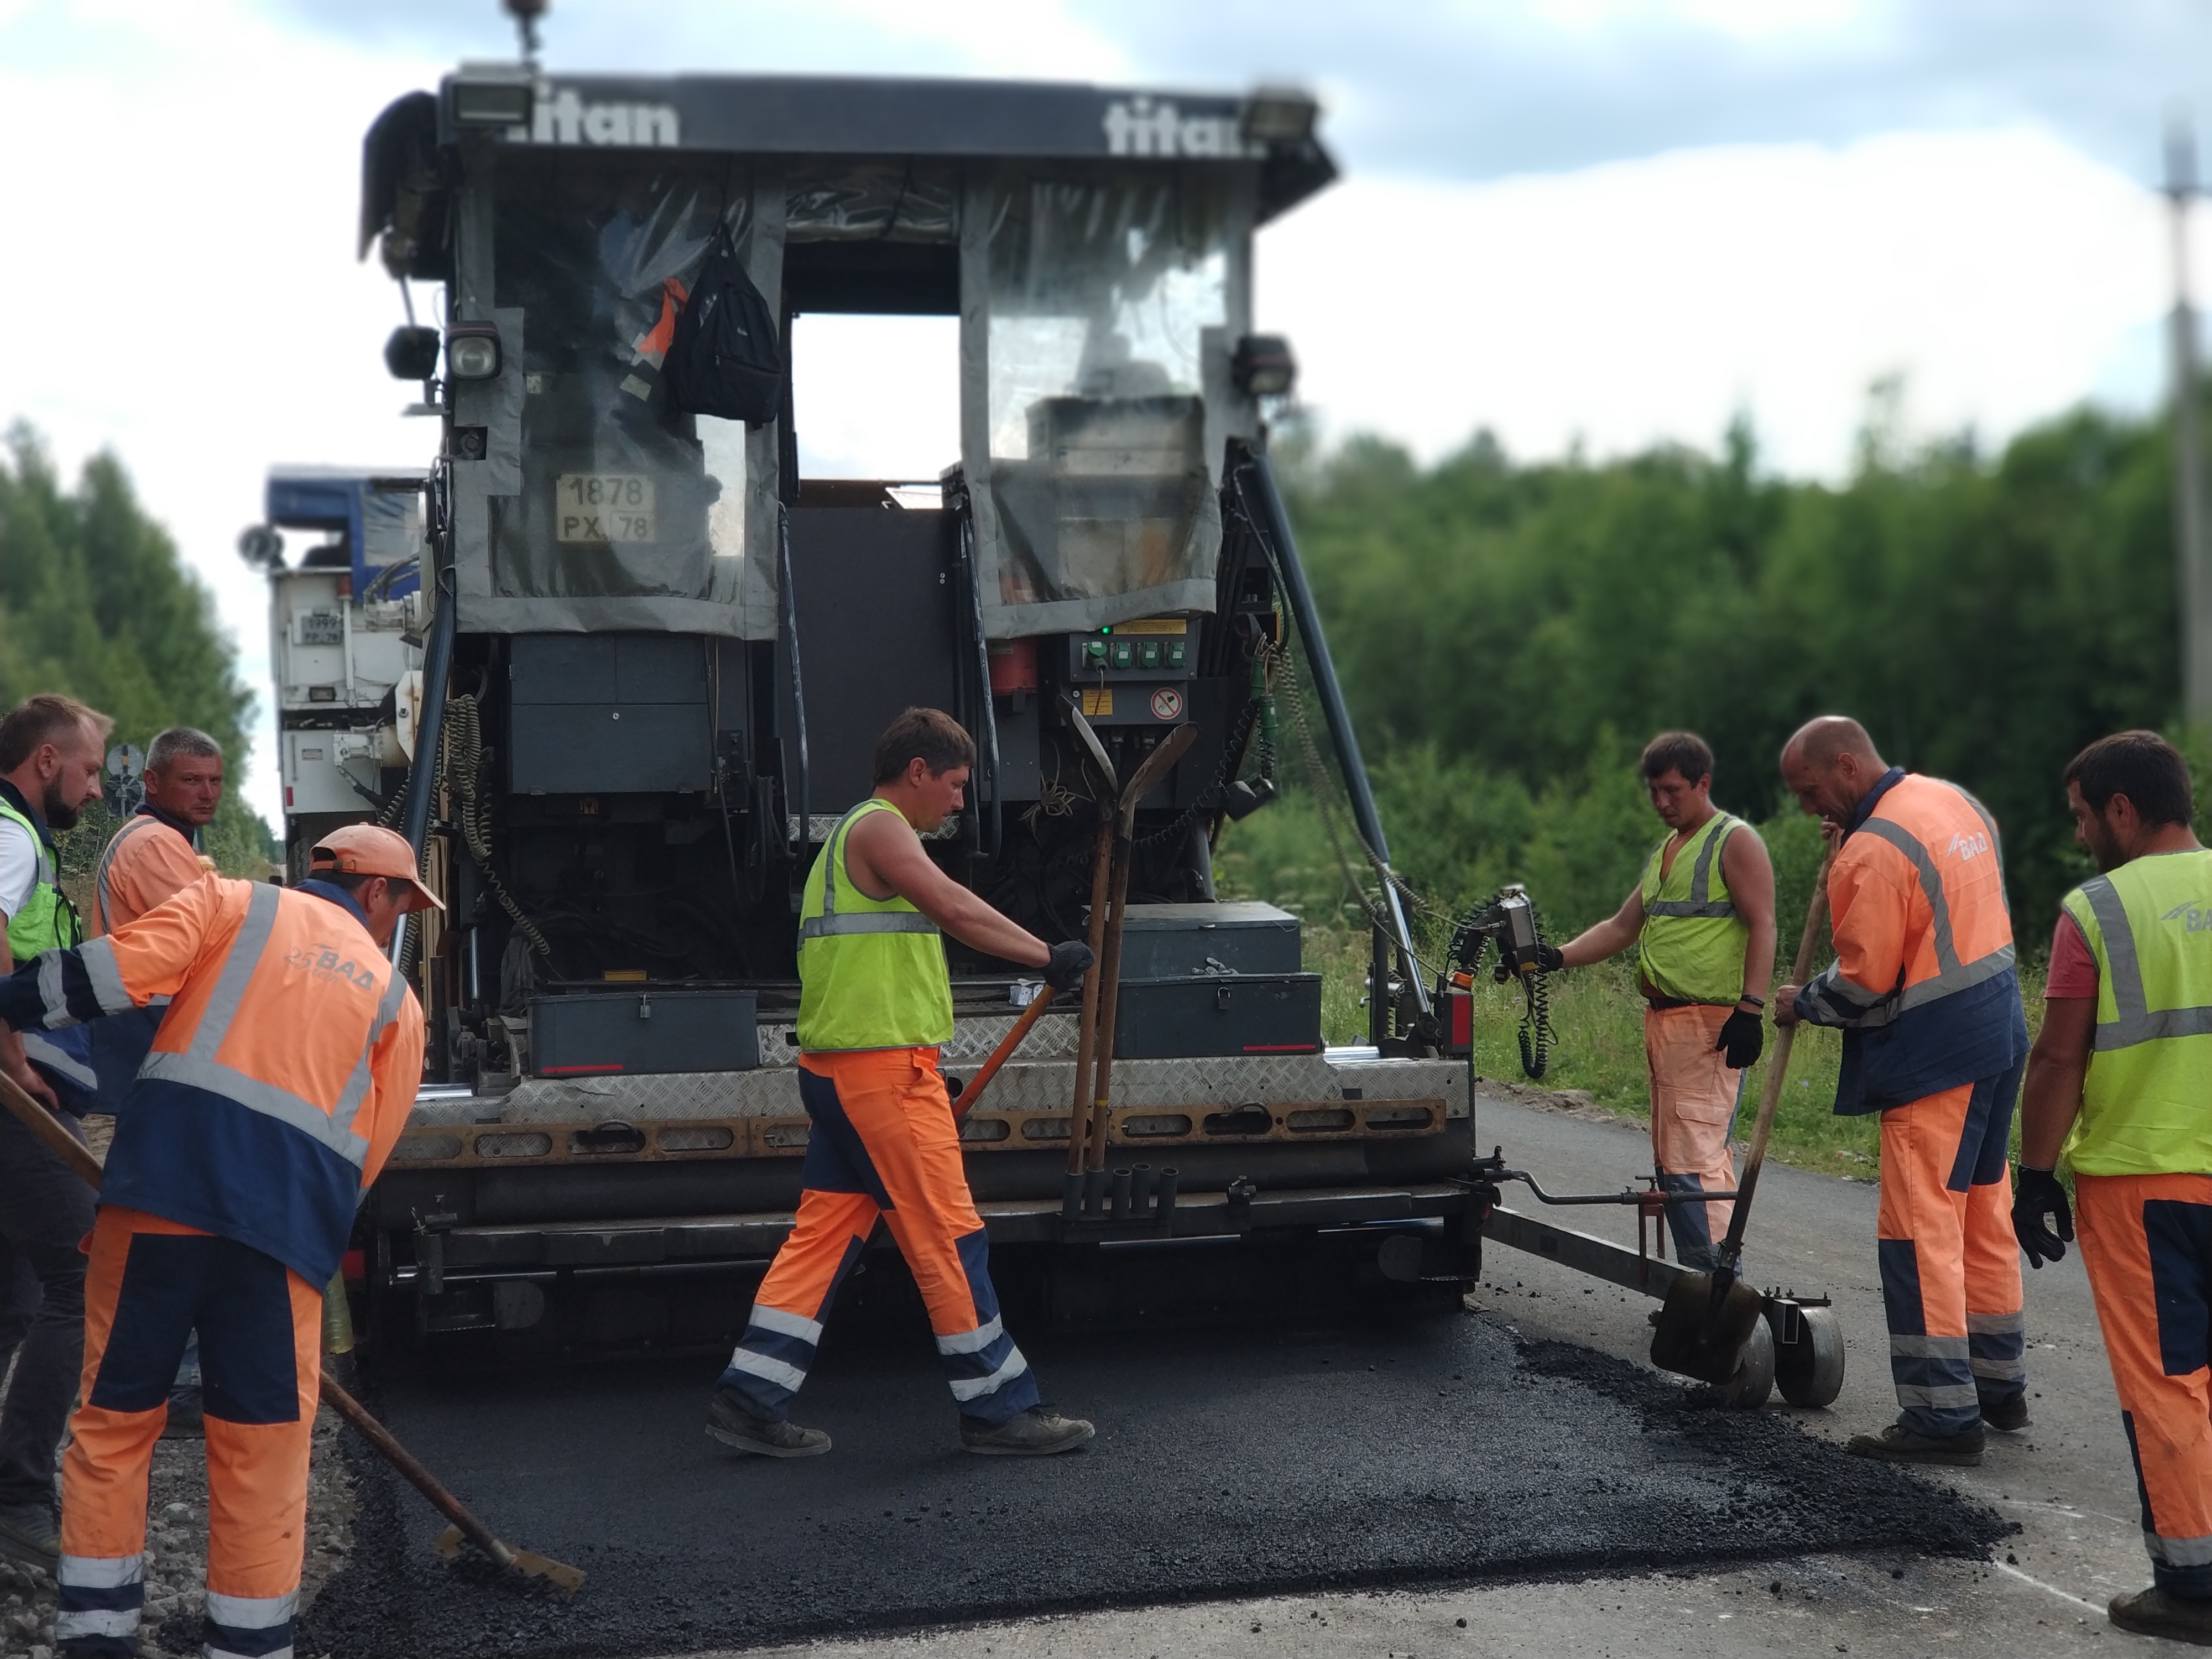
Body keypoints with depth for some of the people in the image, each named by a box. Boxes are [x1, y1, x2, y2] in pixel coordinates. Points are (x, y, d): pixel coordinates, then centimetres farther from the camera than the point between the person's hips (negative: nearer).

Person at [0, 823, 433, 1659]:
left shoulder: (235, 902, 15)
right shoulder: (395, 997, 20)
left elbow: (122, 966, -3)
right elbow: (367, 1154, 14)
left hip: (160, 1183, 0)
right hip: (287, 1221, 1)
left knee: (114, 1413, 12)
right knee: (262, 1443, 9)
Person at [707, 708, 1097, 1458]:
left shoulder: (861, 832, 25)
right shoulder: (879, 827, -8)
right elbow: (954, 907, -26)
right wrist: (1047, 956, -28)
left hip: (839, 1069, 10)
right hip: (883, 1065, -10)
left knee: (825, 1232, 9)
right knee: (949, 1236, -4)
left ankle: (749, 1398, 9)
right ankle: (996, 1409, 3)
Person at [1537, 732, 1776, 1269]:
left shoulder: (1735, 842, -4)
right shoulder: (1663, 852, 22)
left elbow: (1762, 927, -11)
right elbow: (1622, 928, 24)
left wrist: (1750, 1008, -20)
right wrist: (1556, 957, 10)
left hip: (1710, 1023, -9)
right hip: (1662, 1020, 9)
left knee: (1692, 1161, -16)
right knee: (1673, 1162, 9)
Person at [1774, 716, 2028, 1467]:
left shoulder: (1875, 851, -20)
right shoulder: (1955, 799, 8)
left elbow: (1860, 986, -18)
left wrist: (1800, 1003, 2)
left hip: (1934, 1059, -10)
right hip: (1999, 1039, 10)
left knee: (1920, 1230, -5)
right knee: (1984, 1212, 18)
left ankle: (1942, 1417, -3)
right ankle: (1999, 1386, 28)